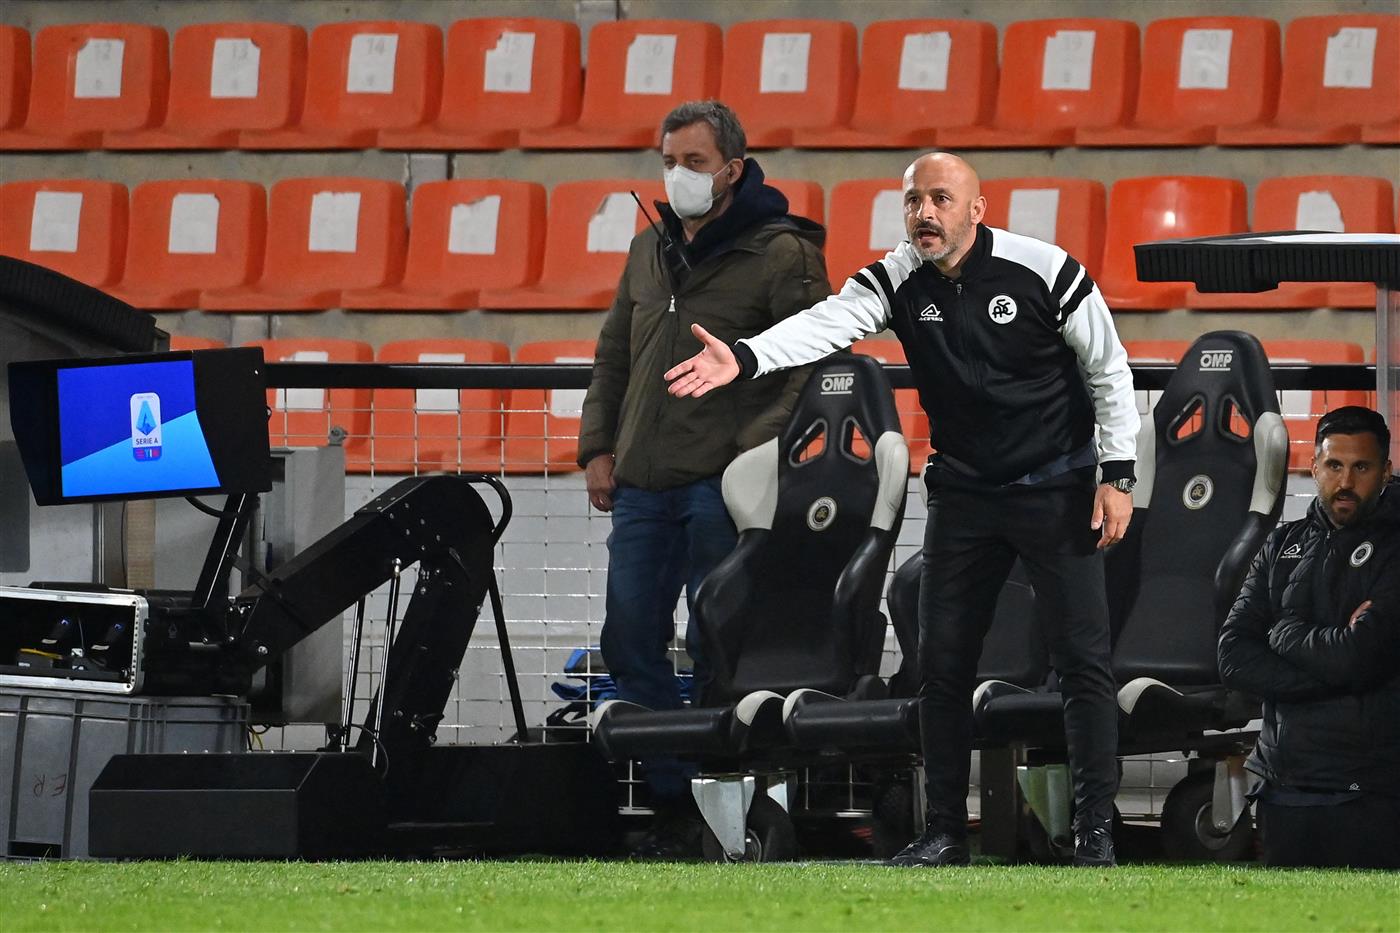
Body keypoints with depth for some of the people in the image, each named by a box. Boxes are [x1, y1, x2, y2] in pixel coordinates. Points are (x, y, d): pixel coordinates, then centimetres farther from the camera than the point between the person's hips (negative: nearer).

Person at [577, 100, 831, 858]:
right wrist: (597, 446, 12)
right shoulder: (650, 251, 16)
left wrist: (758, 450, -18)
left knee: (716, 652, -5)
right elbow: (613, 356, 23)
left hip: (722, 483, -7)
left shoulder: (781, 254, -5)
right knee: (630, 642, 5)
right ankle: (671, 802, 13)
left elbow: (809, 365, -10)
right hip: (642, 484, 7)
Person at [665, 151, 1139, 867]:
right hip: (963, 495, 4)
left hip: (1056, 490, -4)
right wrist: (744, 359, -43)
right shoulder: (897, 282, -7)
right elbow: (825, 324, -24)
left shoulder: (1044, 271, -14)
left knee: (1082, 657, -7)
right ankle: (945, 832, 12)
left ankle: (1095, 829, -3)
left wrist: (1117, 474, -9)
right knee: (941, 661, 3)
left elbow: (1109, 371, -5)